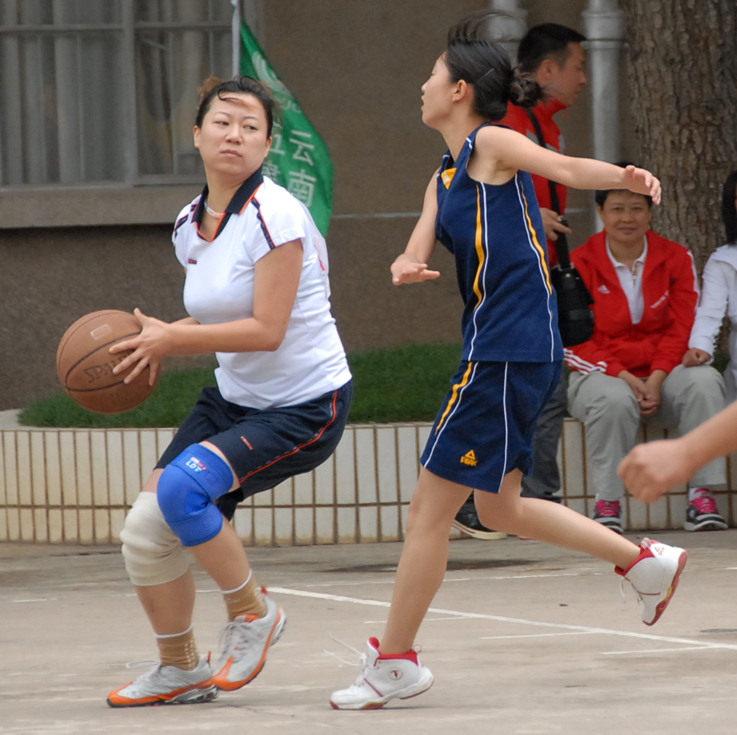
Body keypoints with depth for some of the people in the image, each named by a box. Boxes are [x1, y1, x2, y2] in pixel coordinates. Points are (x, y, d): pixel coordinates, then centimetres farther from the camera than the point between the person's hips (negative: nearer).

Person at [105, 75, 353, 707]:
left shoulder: (274, 217, -20)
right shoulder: (190, 225, 5)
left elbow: (267, 329, -25)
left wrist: (172, 340, -21)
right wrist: (160, 338, 1)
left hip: (304, 409, -8)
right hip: (234, 398, 8)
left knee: (182, 487, -29)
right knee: (145, 533, -2)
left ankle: (254, 613, -5)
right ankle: (179, 670, 21)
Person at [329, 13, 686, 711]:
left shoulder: (492, 144, -6)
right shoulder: (445, 178, 20)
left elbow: (564, 167, -23)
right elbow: (416, 253, 11)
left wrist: (625, 177, -43)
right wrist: (406, 266, -14)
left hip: (508, 355, -10)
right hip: (492, 348, 10)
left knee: (428, 510, -4)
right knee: (499, 508, 19)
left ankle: (394, 662, 3)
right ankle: (644, 561, 24)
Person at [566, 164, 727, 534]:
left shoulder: (676, 259, 6)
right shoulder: (578, 265, -1)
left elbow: (682, 329, 0)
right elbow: (574, 341, -5)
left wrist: (656, 379, -17)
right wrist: (624, 378, -18)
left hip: (661, 375, 2)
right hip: (601, 374, -2)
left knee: (704, 382, -31)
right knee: (615, 401, -39)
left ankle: (701, 497, -29)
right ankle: (607, 503, -28)